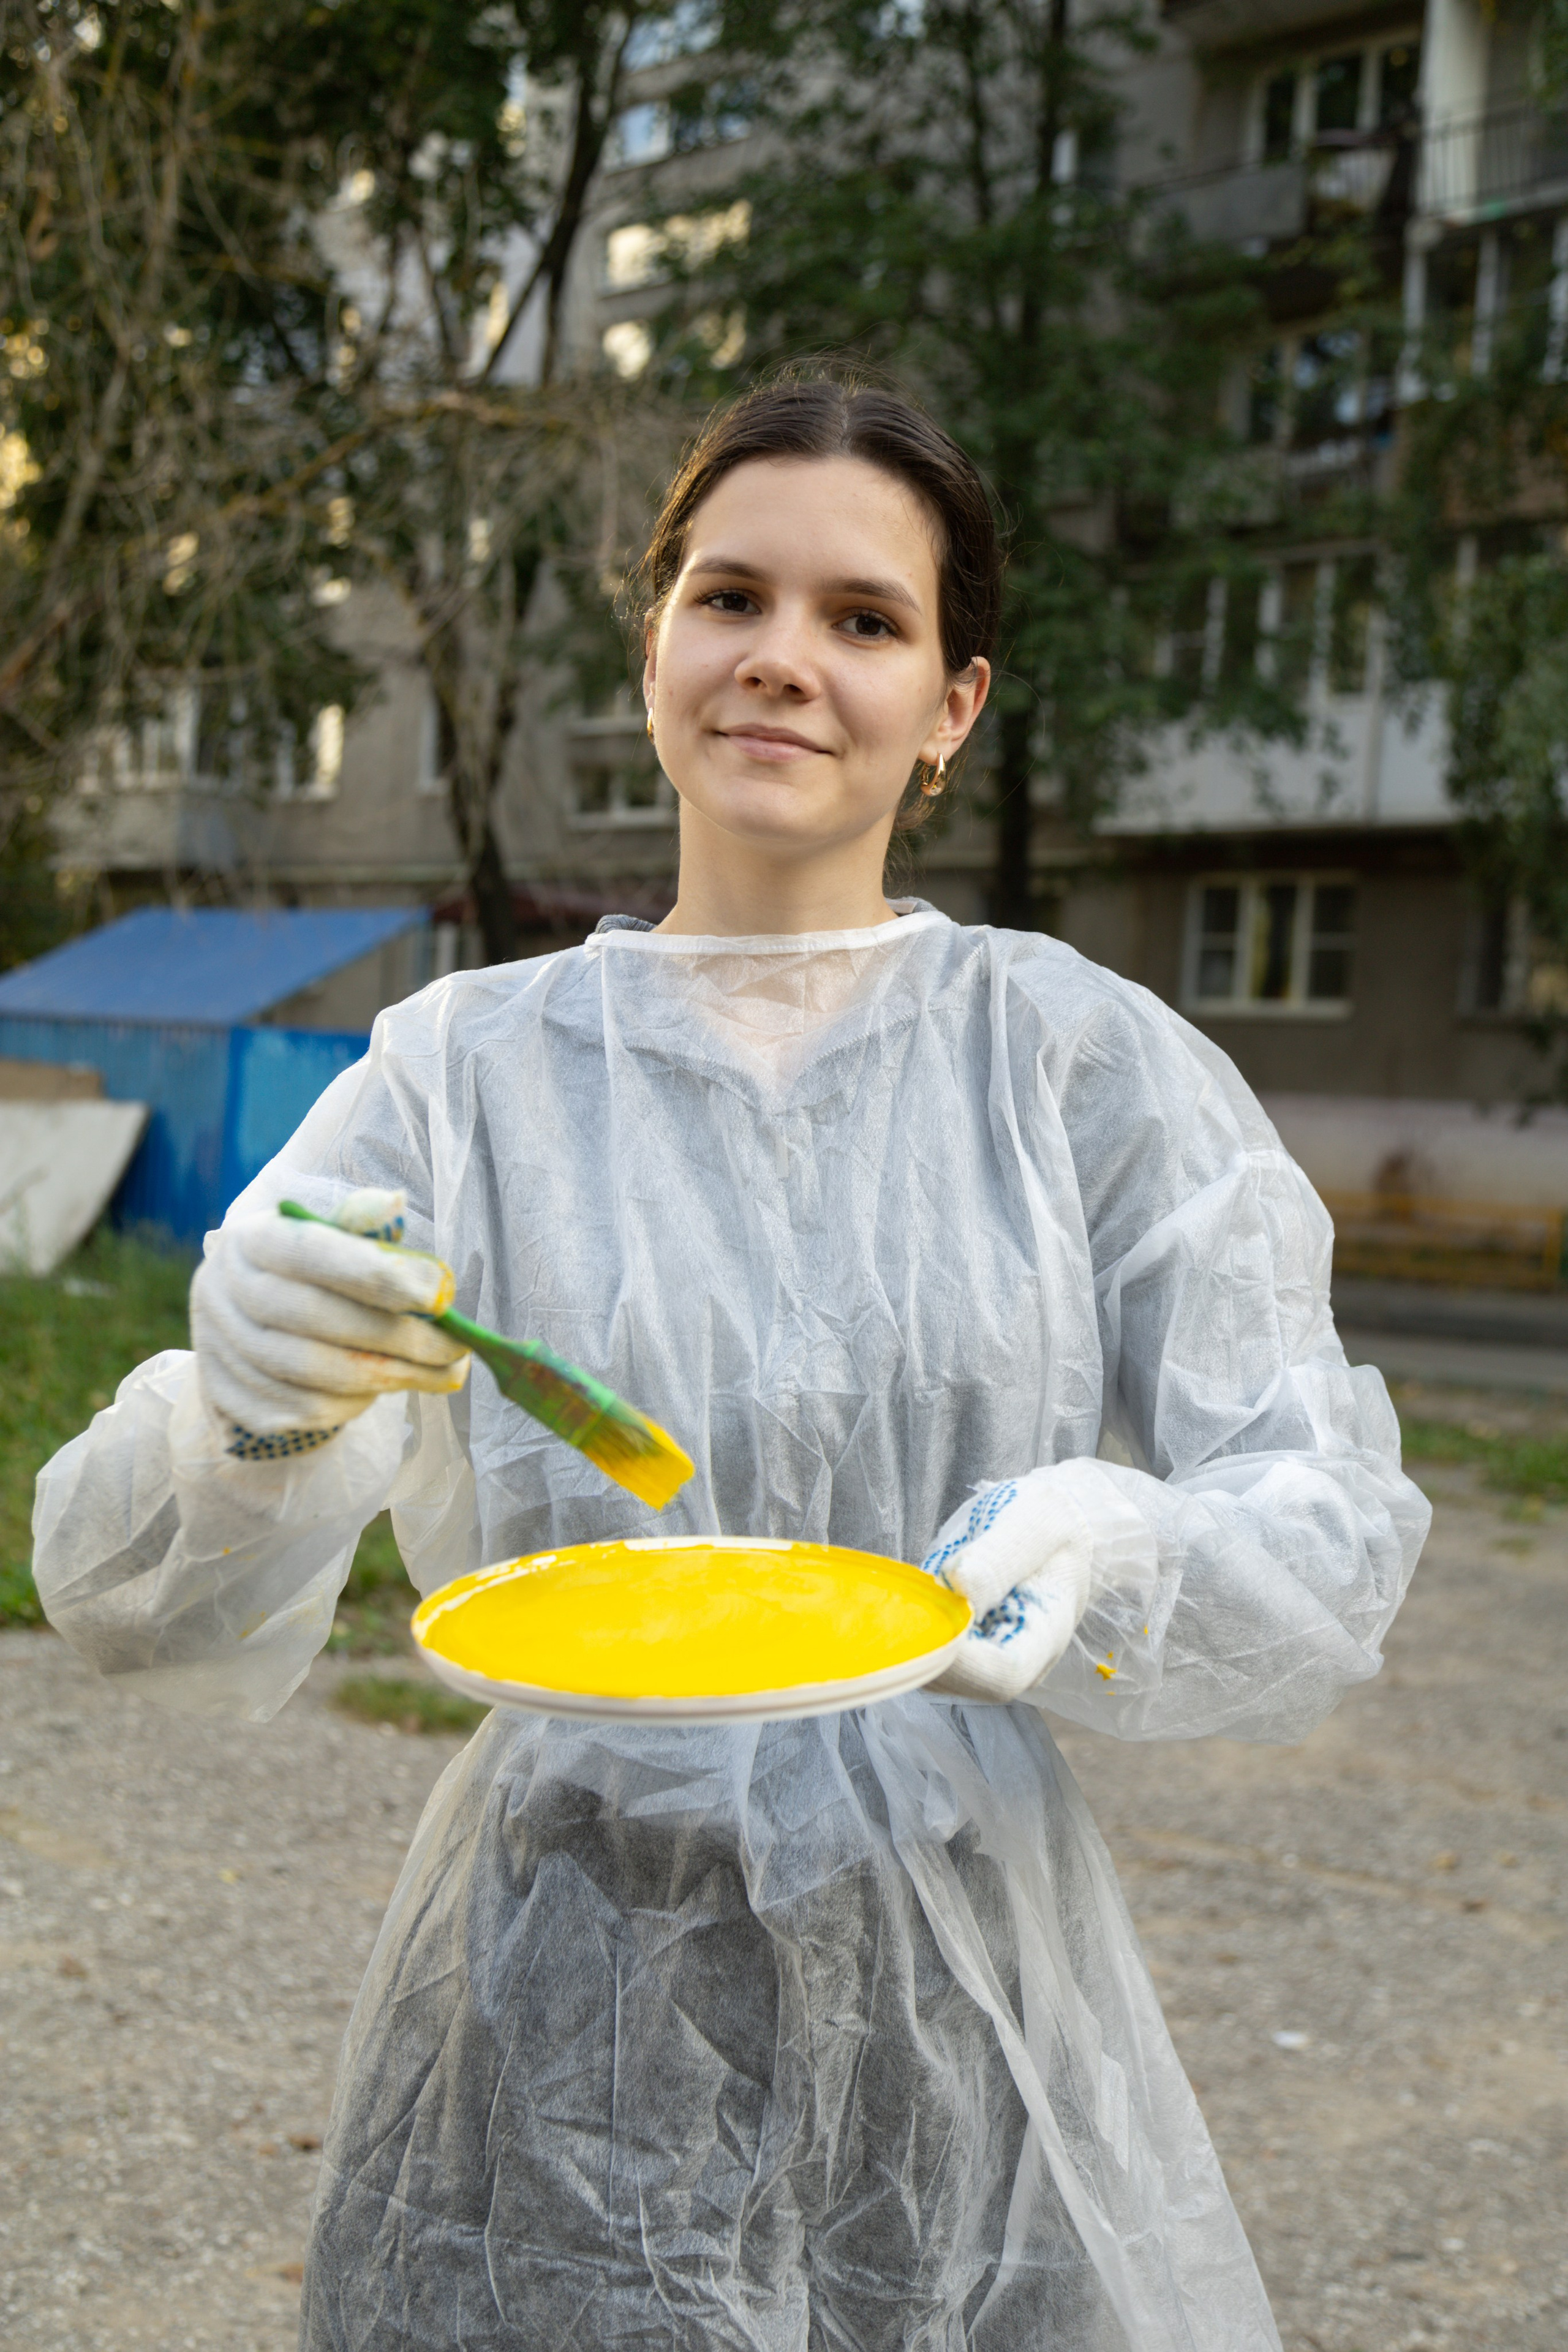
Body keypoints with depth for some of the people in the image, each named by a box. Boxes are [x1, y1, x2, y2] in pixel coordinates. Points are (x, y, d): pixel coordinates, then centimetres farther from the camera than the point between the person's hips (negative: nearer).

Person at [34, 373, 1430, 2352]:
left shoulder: (1084, 1059, -3)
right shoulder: (466, 1068, -3)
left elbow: (1335, 1532, -6)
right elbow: (166, 1627, -8)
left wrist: (1121, 1553, -28)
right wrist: (251, 1411, -30)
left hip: (969, 2039, 0)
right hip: (562, 2061, 0)